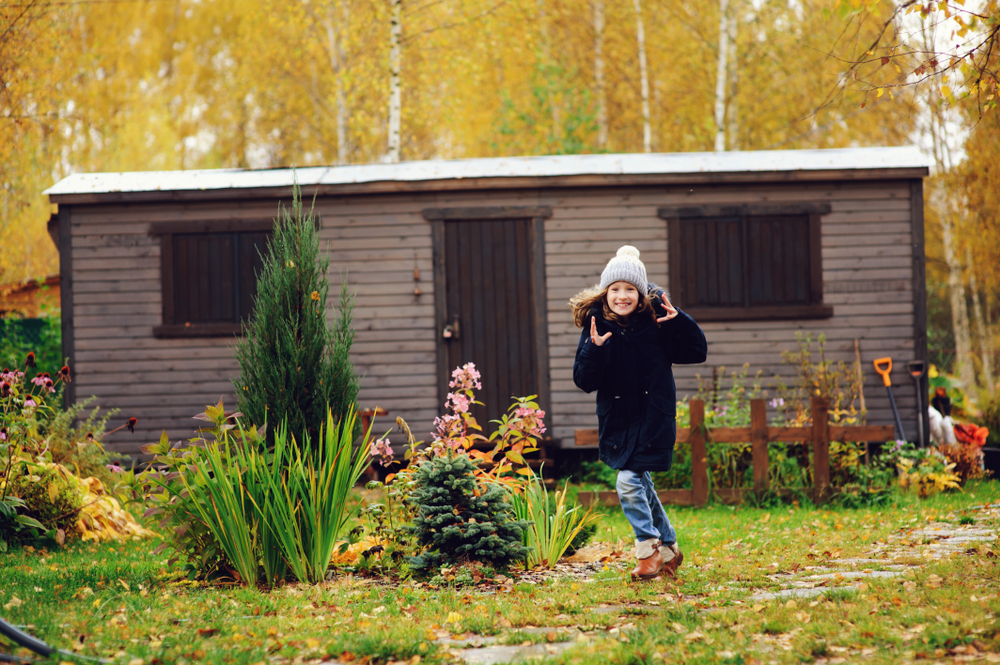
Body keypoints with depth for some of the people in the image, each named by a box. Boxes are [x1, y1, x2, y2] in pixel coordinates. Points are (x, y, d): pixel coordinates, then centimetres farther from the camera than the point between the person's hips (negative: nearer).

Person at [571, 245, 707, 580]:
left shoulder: (656, 321, -8)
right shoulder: (596, 327, -5)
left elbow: (697, 352, -4)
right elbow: (584, 381, -9)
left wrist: (678, 321, -19)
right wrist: (594, 349, -26)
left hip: (653, 416, -4)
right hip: (617, 419, 4)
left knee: (629, 482, -14)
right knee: (640, 483, 13)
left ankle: (649, 549, 3)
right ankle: (668, 548, 31)